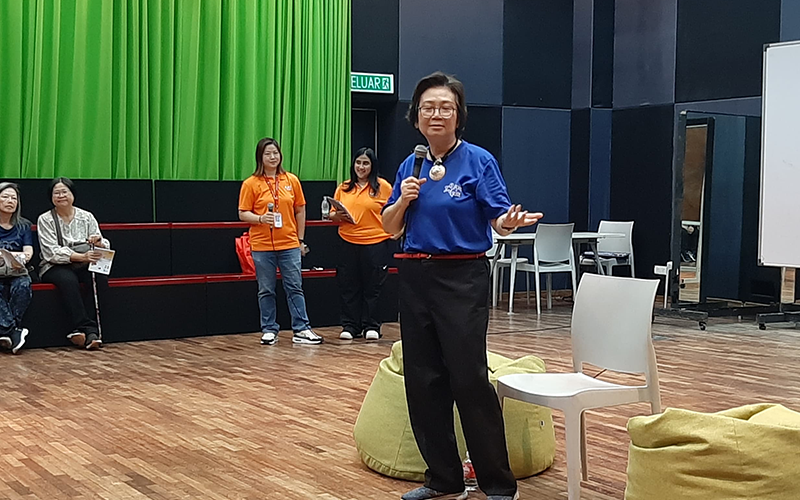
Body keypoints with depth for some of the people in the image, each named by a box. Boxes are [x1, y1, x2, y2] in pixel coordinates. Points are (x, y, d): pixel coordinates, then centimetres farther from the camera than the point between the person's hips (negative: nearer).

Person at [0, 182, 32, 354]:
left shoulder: (23, 225, 17)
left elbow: (29, 250, 3)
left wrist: (24, 257, -22)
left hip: (17, 271, 2)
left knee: (22, 286, -33)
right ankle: (14, 332, -38)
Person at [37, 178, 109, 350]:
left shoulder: (87, 217, 10)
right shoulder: (45, 220, 2)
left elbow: (105, 246, 4)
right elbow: (52, 252, -12)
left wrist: (99, 243, -22)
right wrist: (81, 256, -26)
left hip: (84, 265, 3)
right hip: (56, 267, -2)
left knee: (100, 277, -30)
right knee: (68, 279, -36)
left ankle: (84, 330, -31)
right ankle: (87, 329, -34)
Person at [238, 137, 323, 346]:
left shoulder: (291, 180, 6)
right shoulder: (251, 184, -1)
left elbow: (300, 211, 11)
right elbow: (243, 214, -1)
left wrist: (300, 239, 10)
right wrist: (261, 219, -20)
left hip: (289, 244, 2)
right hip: (262, 246, -1)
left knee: (295, 288, 2)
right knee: (266, 290, 6)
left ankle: (301, 330, 5)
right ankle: (269, 330, 14)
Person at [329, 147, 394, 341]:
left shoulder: (383, 186, 1)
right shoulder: (343, 188, 11)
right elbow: (332, 214, 14)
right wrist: (337, 215, -7)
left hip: (376, 243, -3)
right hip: (348, 243, 3)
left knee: (372, 286, 3)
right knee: (348, 286, 5)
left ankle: (371, 327, 12)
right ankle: (350, 326, 13)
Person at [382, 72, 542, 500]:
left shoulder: (478, 161, -5)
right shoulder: (411, 165, 11)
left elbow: (499, 220, -10)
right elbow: (390, 227, 14)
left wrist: (511, 222, -32)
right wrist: (403, 199, -5)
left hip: (462, 278, -6)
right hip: (415, 277, 6)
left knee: (469, 380, -9)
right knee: (423, 381, 7)